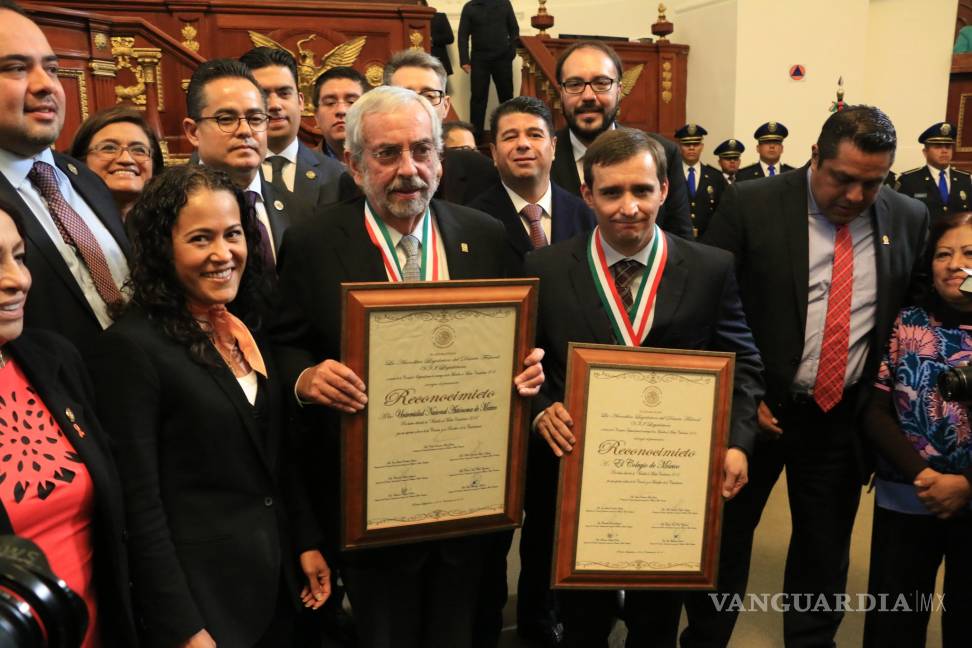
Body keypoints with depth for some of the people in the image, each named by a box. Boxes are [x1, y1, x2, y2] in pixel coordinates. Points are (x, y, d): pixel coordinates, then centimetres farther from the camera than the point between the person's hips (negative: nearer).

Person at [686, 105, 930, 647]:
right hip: (755, 408, -3)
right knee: (724, 537, 12)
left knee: (826, 547, 18)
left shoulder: (910, 219, 1)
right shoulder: (751, 205, -11)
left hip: (845, 418, 3)